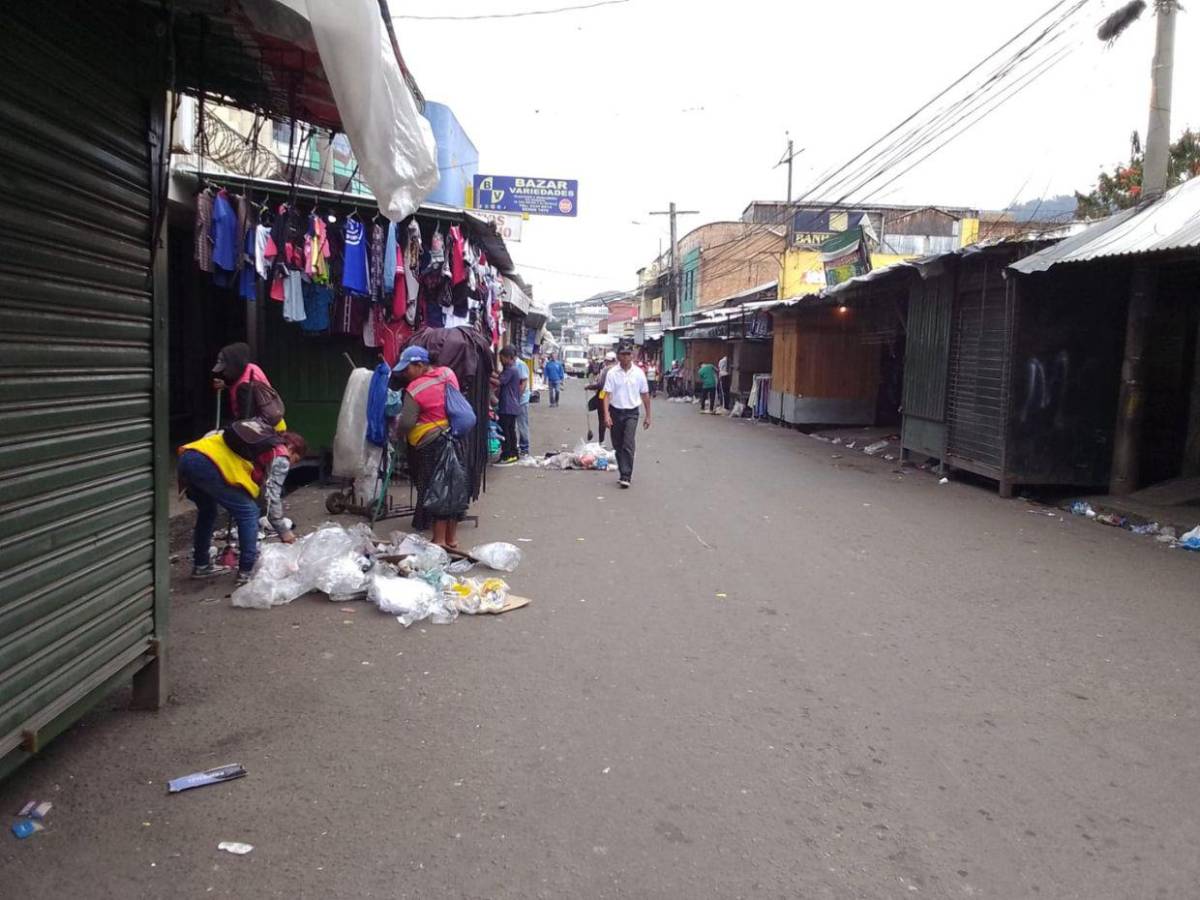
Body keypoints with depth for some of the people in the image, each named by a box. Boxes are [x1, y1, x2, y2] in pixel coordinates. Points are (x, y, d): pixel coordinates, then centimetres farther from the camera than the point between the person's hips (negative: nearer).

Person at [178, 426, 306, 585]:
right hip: (209, 466, -9)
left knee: (207, 511, 28)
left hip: (187, 458, 9)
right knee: (248, 512, 4)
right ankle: (247, 571, 5)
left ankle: (201, 565, 38)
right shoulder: (281, 456, 10)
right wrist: (284, 532, 11)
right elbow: (272, 496, 5)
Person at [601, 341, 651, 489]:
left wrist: (648, 416, 7)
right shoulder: (612, 373, -4)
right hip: (616, 412, 1)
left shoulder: (638, 373, -1)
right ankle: (623, 472, 25)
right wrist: (606, 414, -18)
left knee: (628, 446, -12)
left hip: (631, 413, -1)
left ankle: (626, 476, -11)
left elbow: (645, 395, 5)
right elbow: (607, 394, -7)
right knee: (617, 446, 10)